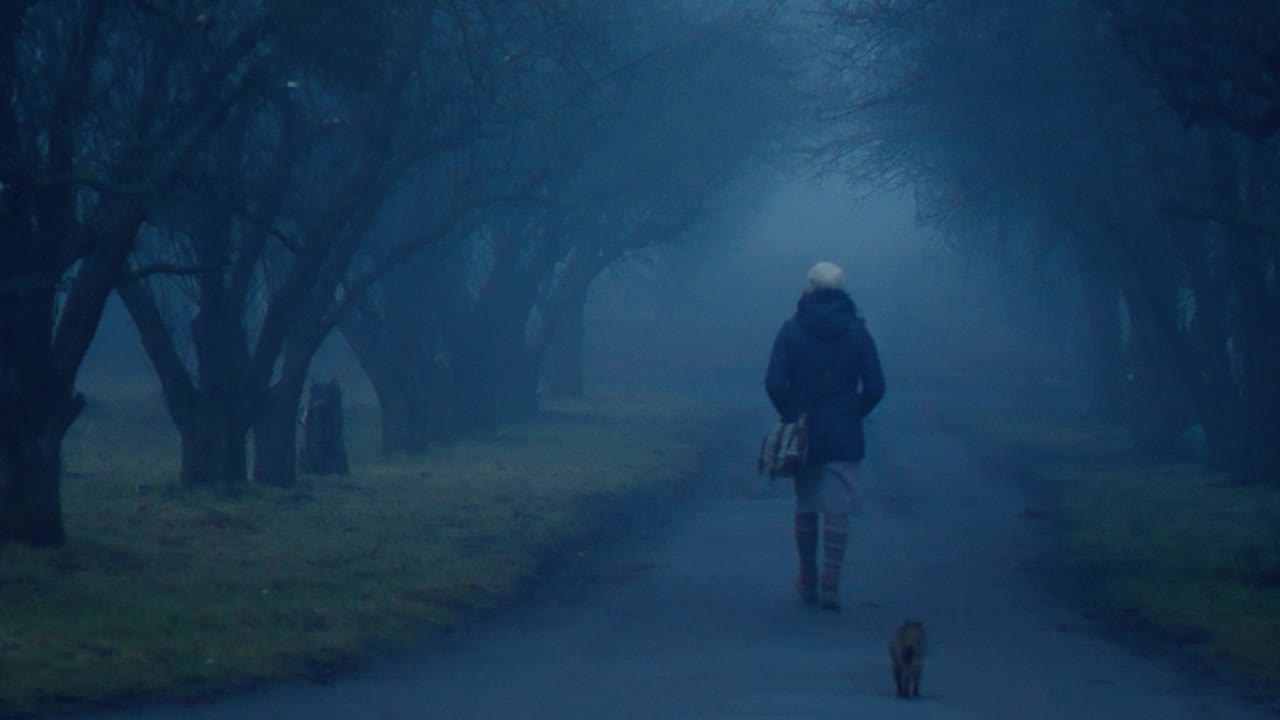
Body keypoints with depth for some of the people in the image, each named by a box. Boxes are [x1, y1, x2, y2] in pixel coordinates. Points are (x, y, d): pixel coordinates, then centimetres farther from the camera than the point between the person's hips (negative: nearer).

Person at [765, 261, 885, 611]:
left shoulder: (792, 329, -5)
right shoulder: (856, 331, -2)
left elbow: (775, 383, -12)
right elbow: (875, 386, -6)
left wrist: (790, 415, 3)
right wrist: (853, 414, 8)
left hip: (803, 434, 0)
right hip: (844, 437, 0)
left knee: (805, 508, 13)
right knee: (837, 510, 0)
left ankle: (808, 581, 22)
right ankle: (830, 584, -8)